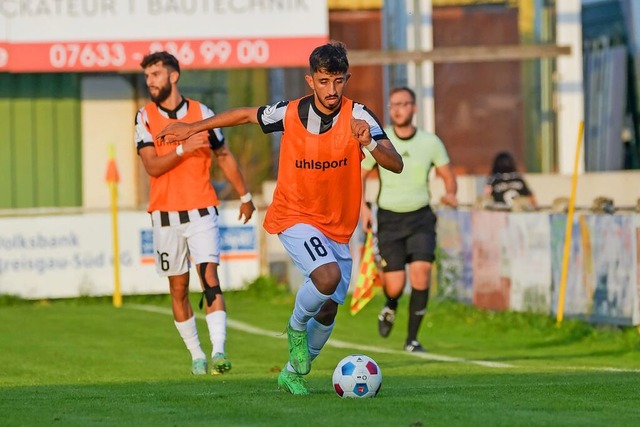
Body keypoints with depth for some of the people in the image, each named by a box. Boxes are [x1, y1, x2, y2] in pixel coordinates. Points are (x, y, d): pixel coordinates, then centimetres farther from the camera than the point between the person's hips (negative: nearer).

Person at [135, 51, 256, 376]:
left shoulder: (201, 114, 2)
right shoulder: (145, 117, 1)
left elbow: (224, 156, 15)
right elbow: (152, 166, -9)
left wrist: (244, 196, 20)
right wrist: (184, 149, -22)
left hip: (202, 211, -1)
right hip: (165, 214, 1)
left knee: (209, 278, -15)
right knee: (178, 288, 5)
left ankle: (218, 352, -22)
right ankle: (196, 355, 16)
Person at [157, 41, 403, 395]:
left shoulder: (357, 116, -14)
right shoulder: (289, 114, -12)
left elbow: (396, 165, -21)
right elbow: (247, 114, 7)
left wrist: (369, 143, -40)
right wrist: (192, 128, 13)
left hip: (337, 228, 3)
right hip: (294, 217, -3)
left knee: (327, 311, 7)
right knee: (328, 276, -30)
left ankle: (293, 373, 33)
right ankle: (296, 326, 0)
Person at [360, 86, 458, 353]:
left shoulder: (430, 143, -2)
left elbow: (448, 176, 8)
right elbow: (359, 176, 5)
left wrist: (450, 194, -15)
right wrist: (363, 207, -11)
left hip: (420, 217, 0)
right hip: (389, 218, 0)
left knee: (421, 273, -19)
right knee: (395, 285, -7)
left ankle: (412, 338, -7)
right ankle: (390, 307, 32)